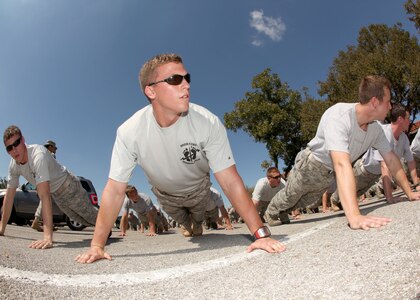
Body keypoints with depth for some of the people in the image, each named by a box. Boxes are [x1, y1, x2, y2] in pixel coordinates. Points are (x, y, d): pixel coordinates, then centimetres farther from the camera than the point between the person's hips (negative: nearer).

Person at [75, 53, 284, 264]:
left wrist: (261, 233, -40)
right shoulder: (129, 132, -36)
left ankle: (197, 225, 69)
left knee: (197, 218, 30)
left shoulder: (209, 124, -38)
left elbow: (230, 181, -36)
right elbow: (115, 189, -30)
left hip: (198, 188, 0)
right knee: (183, 220, 30)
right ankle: (188, 226, 68)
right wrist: (97, 245, -32)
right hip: (165, 192, 1)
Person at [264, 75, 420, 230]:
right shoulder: (338, 117, -41)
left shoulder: (376, 129, -17)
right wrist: (354, 216, -59)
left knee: (302, 202, 25)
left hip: (330, 173, 7)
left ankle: (279, 214, 53)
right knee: (289, 198, 17)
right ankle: (271, 214, 48)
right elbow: (342, 164, -52)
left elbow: (391, 159, -3)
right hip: (311, 165, -6)